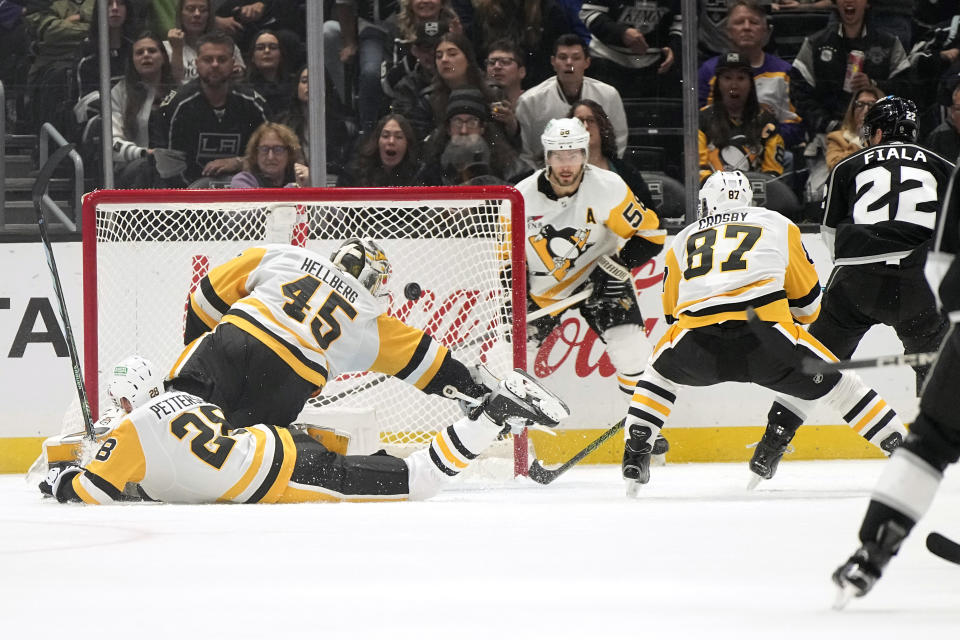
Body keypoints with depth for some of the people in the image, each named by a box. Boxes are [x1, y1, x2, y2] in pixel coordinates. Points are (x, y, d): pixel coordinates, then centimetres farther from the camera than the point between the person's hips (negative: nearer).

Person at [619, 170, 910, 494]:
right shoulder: (777, 225, 25)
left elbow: (672, 312, 33)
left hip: (698, 343, 1)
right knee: (832, 381, 17)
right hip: (764, 330, -1)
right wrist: (789, 322, 50)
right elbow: (807, 301, 29)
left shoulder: (683, 240, 29)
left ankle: (635, 454, 21)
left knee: (661, 369, 33)